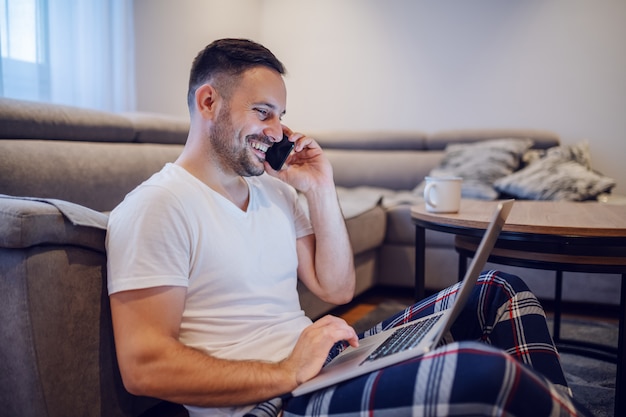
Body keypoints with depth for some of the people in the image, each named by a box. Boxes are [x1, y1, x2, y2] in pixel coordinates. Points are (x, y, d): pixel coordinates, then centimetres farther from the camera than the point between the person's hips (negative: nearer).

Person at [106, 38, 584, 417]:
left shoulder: (272, 189, 13)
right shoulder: (155, 207, -11)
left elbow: (337, 289, 13)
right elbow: (143, 365, -17)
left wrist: (321, 191, 3)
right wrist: (287, 374, -21)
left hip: (323, 362, 8)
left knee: (500, 290, 4)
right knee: (481, 369, -30)